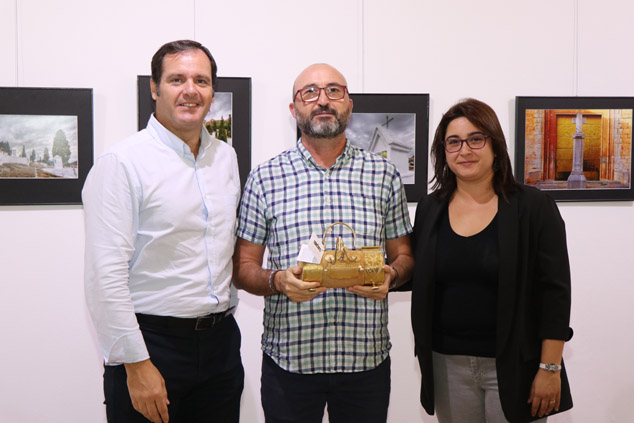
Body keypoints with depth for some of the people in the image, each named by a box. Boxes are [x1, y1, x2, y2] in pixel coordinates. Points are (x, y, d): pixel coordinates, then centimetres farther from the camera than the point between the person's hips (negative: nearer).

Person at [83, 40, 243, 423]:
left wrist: (222, 325, 12)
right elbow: (106, 276, -16)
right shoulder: (122, 162, -12)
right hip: (152, 342, -6)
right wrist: (136, 364, -17)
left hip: (221, 341, 6)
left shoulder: (226, 156, 9)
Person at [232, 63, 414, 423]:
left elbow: (404, 255, 10)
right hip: (289, 359, -1)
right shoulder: (265, 178, 2)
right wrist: (277, 281, -17)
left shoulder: (384, 175, 6)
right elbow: (243, 267, 3)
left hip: (366, 358, 2)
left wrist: (390, 276, -11)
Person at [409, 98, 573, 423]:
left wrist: (550, 368, -10)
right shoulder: (430, 208, 6)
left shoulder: (532, 207, -6)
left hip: (513, 367, -3)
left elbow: (555, 292, -7)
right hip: (448, 365, 3)